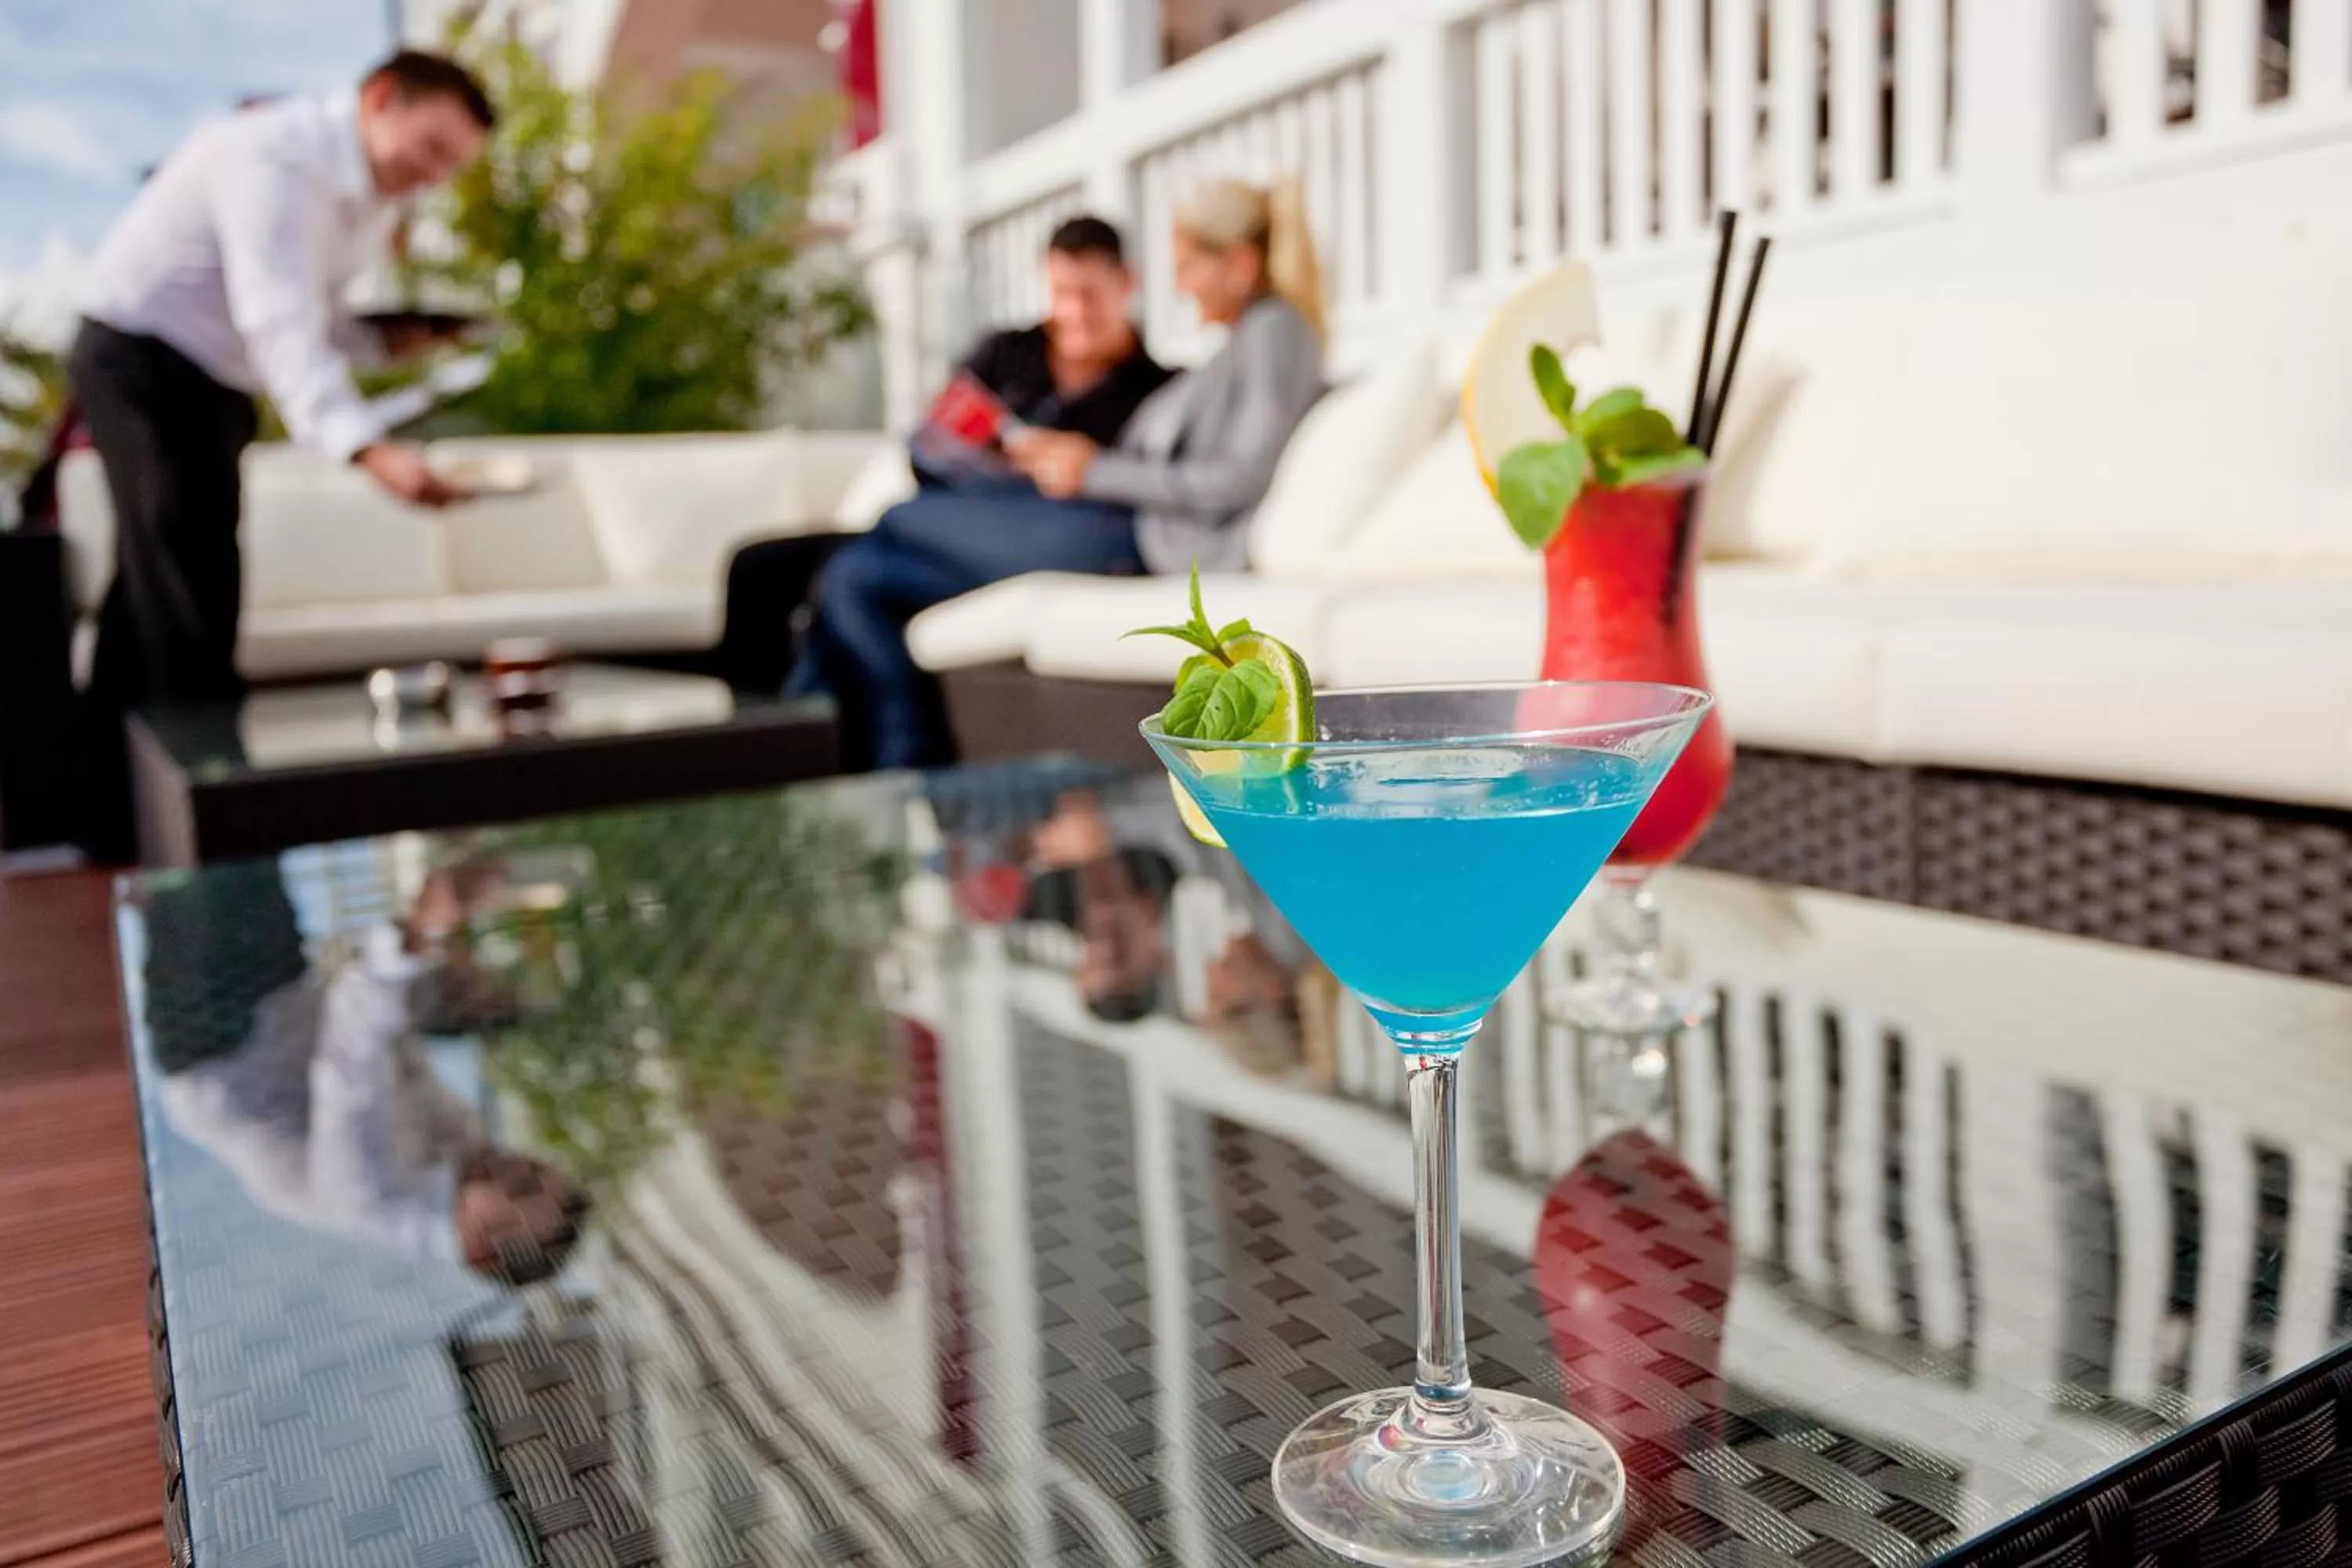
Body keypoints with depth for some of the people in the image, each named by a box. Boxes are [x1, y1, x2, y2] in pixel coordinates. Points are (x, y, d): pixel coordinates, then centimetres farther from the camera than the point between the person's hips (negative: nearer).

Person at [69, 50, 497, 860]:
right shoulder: (277, 156, -24)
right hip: (143, 361, -9)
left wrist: (386, 342, -8)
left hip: (211, 381, 9)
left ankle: (116, 819, 21)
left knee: (152, 602, 12)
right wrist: (369, 449, -52)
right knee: (190, 607, -11)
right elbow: (277, 321, -38)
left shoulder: (375, 197, 5)